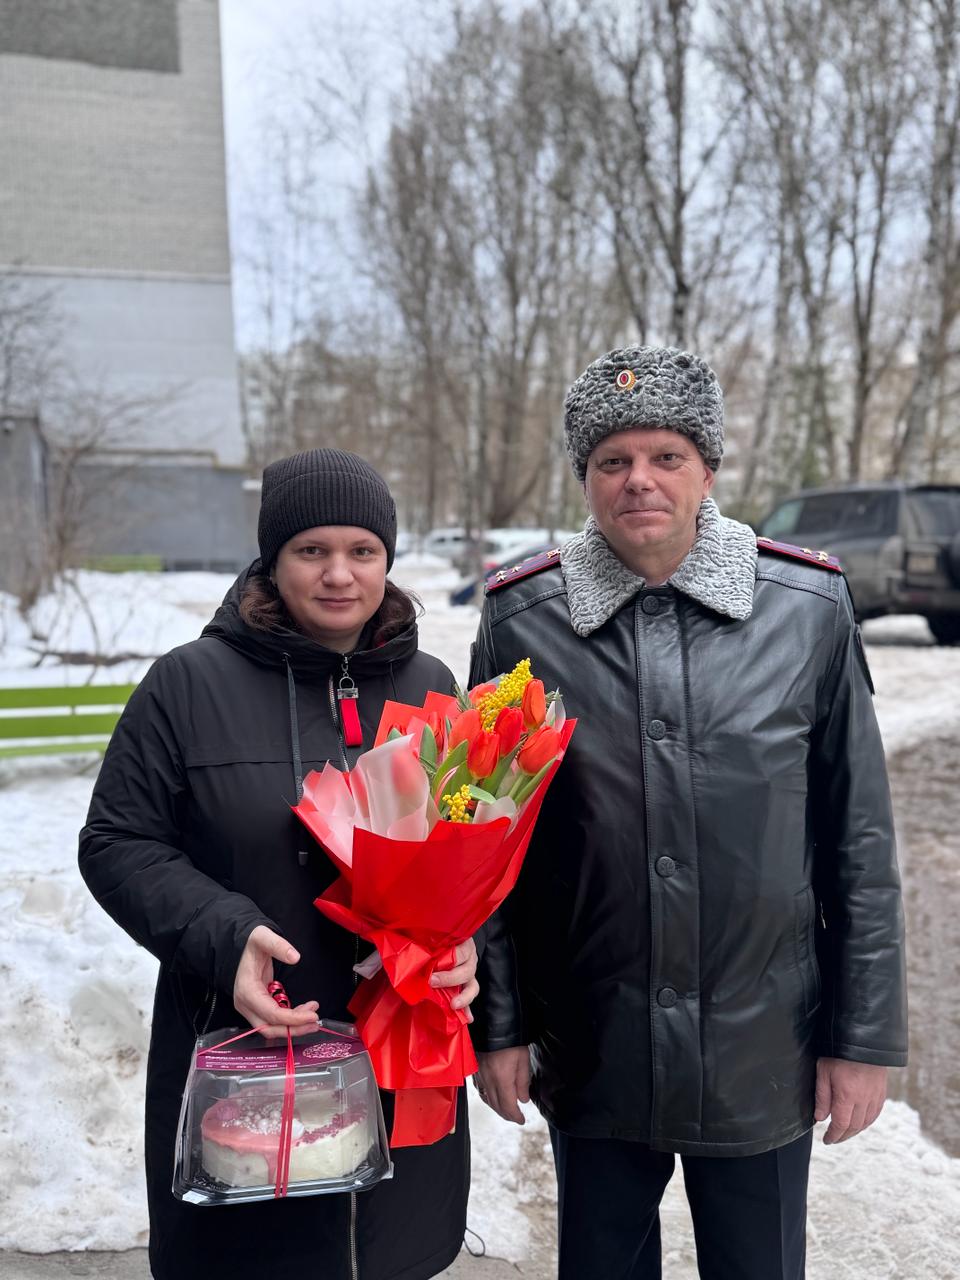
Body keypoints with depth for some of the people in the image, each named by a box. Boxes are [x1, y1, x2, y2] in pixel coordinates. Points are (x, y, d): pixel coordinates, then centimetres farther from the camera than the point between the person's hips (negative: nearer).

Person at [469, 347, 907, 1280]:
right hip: (588, 1056, 0)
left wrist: (865, 1035, 0)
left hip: (765, 1056, 0)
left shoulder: (811, 608, -7)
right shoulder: (519, 618, -7)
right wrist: (496, 1024, 1)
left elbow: (859, 841, -2)